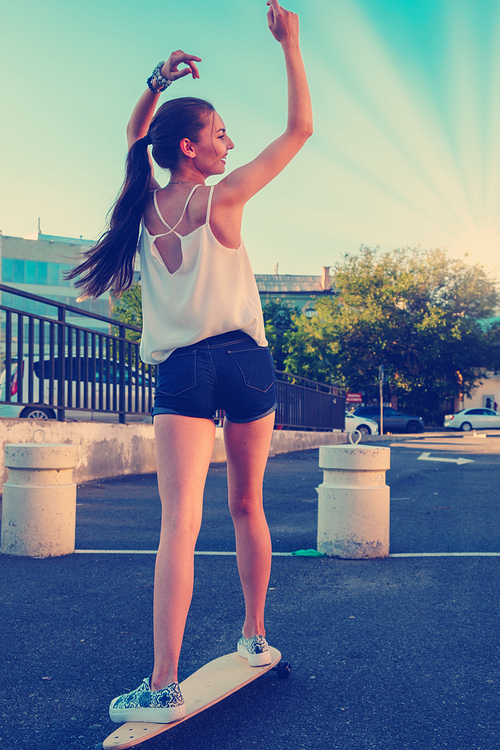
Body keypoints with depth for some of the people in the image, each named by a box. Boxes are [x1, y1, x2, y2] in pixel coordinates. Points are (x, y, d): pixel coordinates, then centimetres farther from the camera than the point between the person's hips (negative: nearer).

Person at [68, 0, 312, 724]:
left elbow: (134, 133, 28)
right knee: (247, 507, 15)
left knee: (180, 521, -8)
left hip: (179, 371, 2)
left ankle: (164, 684, -13)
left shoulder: (144, 200, 7)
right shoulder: (222, 197, -3)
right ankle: (255, 635, 28)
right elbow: (300, 129, 3)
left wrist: (158, 80, 17)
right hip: (243, 360, -1)